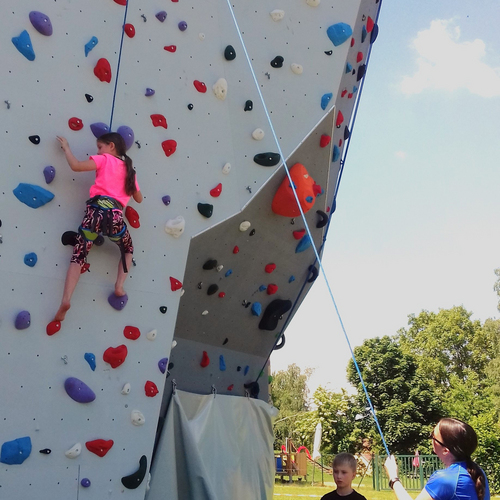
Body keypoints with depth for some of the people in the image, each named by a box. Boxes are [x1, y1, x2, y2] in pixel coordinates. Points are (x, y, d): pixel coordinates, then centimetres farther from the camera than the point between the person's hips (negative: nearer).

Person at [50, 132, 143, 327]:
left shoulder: (104, 159, 12)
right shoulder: (129, 169, 24)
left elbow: (75, 166, 0)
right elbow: (139, 198, 32)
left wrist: (66, 148, 15)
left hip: (97, 209, -2)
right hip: (115, 214, 3)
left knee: (78, 256, 1)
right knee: (128, 250, 29)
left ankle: (66, 299, -17)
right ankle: (119, 286, 9)